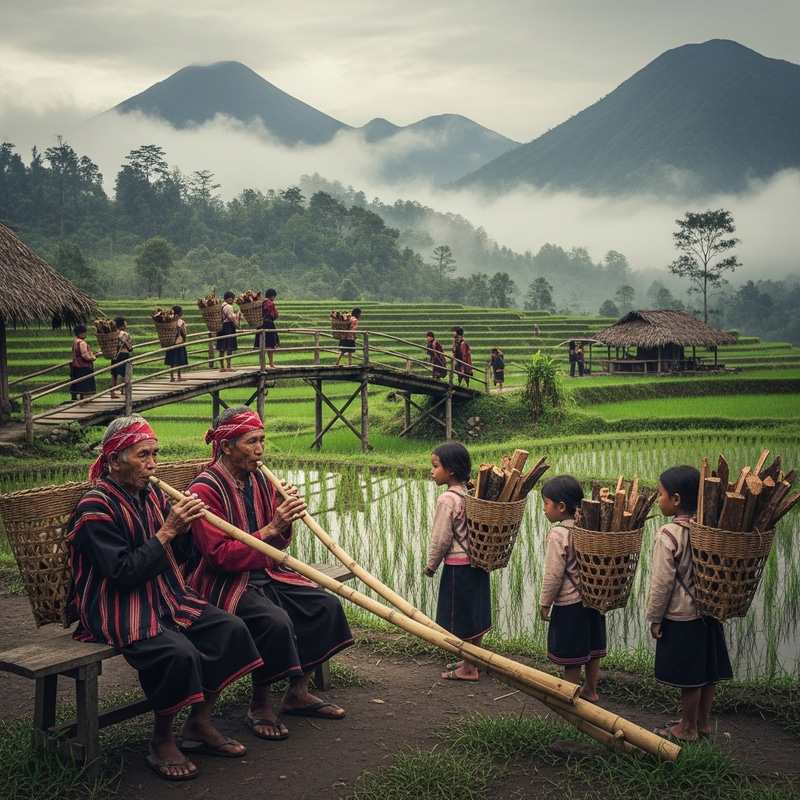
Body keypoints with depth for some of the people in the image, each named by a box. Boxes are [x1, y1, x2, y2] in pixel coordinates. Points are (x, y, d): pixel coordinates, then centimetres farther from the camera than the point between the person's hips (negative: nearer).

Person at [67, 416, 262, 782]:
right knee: (179, 652, -32)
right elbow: (122, 573, -22)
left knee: (231, 628, -11)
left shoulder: (151, 494, 8)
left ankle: (198, 725, 3)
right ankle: (161, 741, -7)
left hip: (166, 599, 8)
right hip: (119, 611, -8)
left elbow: (177, 556, 13)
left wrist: (184, 526, -8)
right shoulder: (95, 508, -14)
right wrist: (166, 531, -23)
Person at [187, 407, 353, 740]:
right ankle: (259, 707, -8)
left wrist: (286, 521, -10)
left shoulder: (259, 480, 7)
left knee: (326, 605, -4)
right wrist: (271, 528, -26)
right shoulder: (205, 490, -16)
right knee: (274, 620, -31)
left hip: (265, 574, 8)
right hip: (224, 583, -8)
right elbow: (220, 556, -23)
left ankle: (297, 694, 9)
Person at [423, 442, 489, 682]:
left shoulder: (447, 499, -20)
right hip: (478, 563, 8)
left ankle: (468, 669, 14)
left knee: (458, 617, 5)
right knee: (474, 614, 17)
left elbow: (441, 538, -17)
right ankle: (471, 660, 30)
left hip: (458, 566, -8)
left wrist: (430, 565, -1)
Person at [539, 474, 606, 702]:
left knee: (571, 654, 6)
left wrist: (544, 603, -7)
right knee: (591, 647, 18)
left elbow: (553, 575, -18)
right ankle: (590, 690, 31)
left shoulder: (558, 535, -22)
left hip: (569, 602, -7)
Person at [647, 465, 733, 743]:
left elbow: (662, 582, -17)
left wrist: (654, 618, -6)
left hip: (681, 616, -7)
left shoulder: (668, 535, -20)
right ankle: (703, 721, 30)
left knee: (689, 676, 5)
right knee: (707, 670, 16)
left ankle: (688, 728, 19)